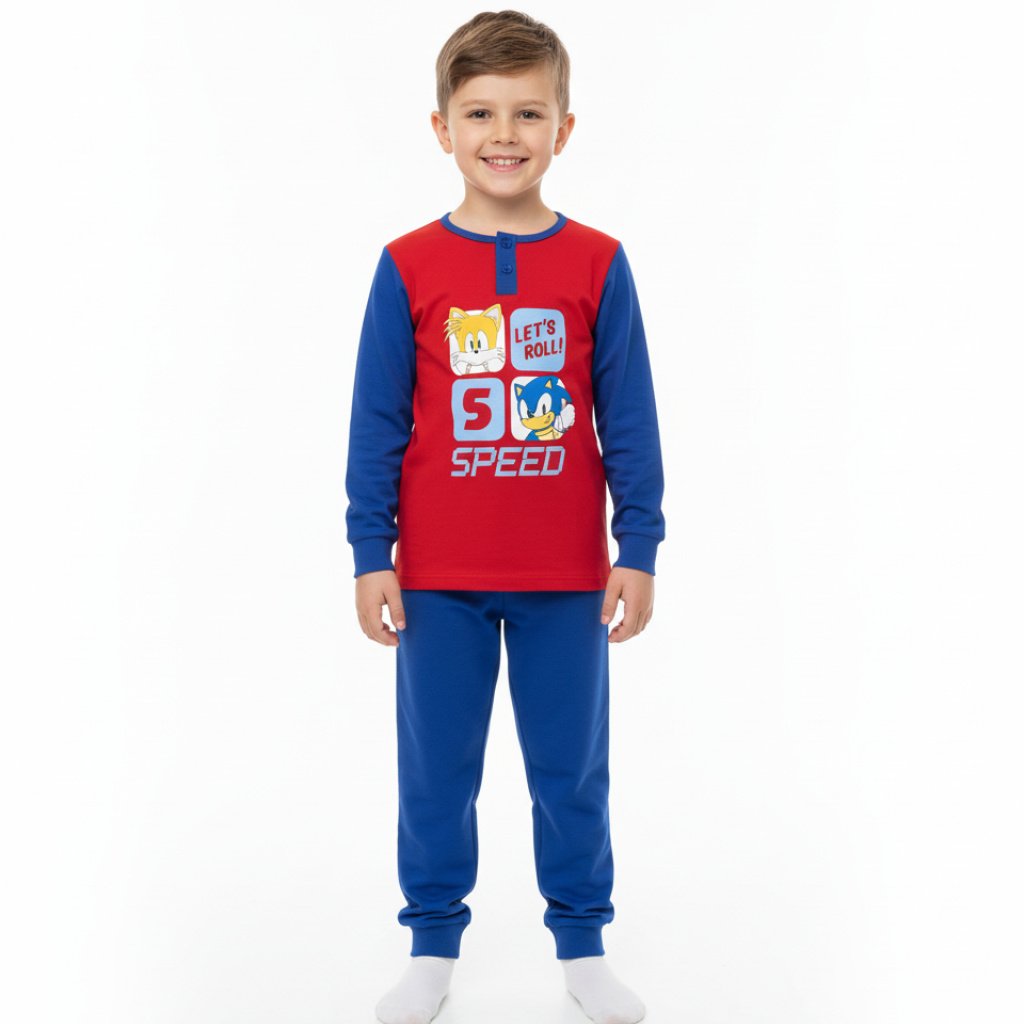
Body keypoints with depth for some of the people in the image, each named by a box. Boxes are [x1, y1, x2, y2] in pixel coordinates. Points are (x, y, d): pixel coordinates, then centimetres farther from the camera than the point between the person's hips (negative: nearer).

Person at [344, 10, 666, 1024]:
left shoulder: (597, 264, -3)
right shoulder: (408, 267, -4)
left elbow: (629, 418, 1)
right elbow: (376, 420, 0)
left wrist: (636, 550, -1)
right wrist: (370, 555, -2)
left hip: (567, 577, 0)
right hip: (437, 576, 0)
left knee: (571, 768, 12)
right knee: (434, 769, 11)